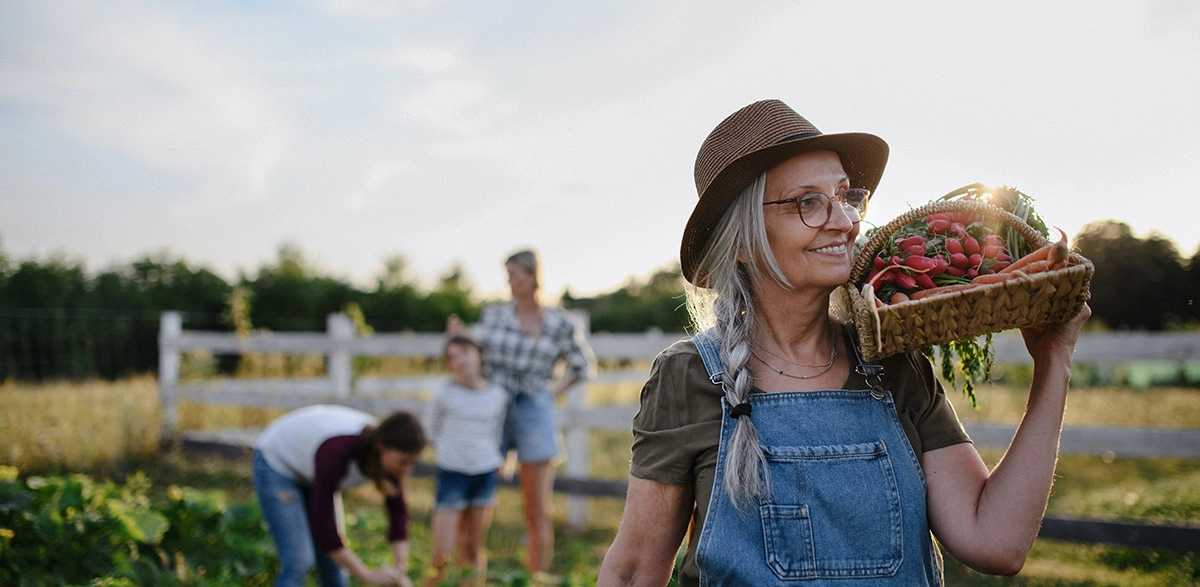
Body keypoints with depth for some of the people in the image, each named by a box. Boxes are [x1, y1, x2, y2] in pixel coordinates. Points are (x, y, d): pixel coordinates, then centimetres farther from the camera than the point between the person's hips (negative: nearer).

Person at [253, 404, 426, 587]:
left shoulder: (388, 452, -21)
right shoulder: (336, 451, -41)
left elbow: (398, 510, -11)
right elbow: (322, 527, -36)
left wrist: (401, 571, -22)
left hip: (310, 473, 6)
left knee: (333, 559, 4)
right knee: (299, 560, -17)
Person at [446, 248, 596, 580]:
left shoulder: (560, 323, 2)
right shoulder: (493, 315, 6)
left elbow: (583, 365, 15)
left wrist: (554, 394, 6)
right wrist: (459, 340, -4)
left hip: (533, 412, -1)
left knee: (537, 511, 3)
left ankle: (537, 577, 11)